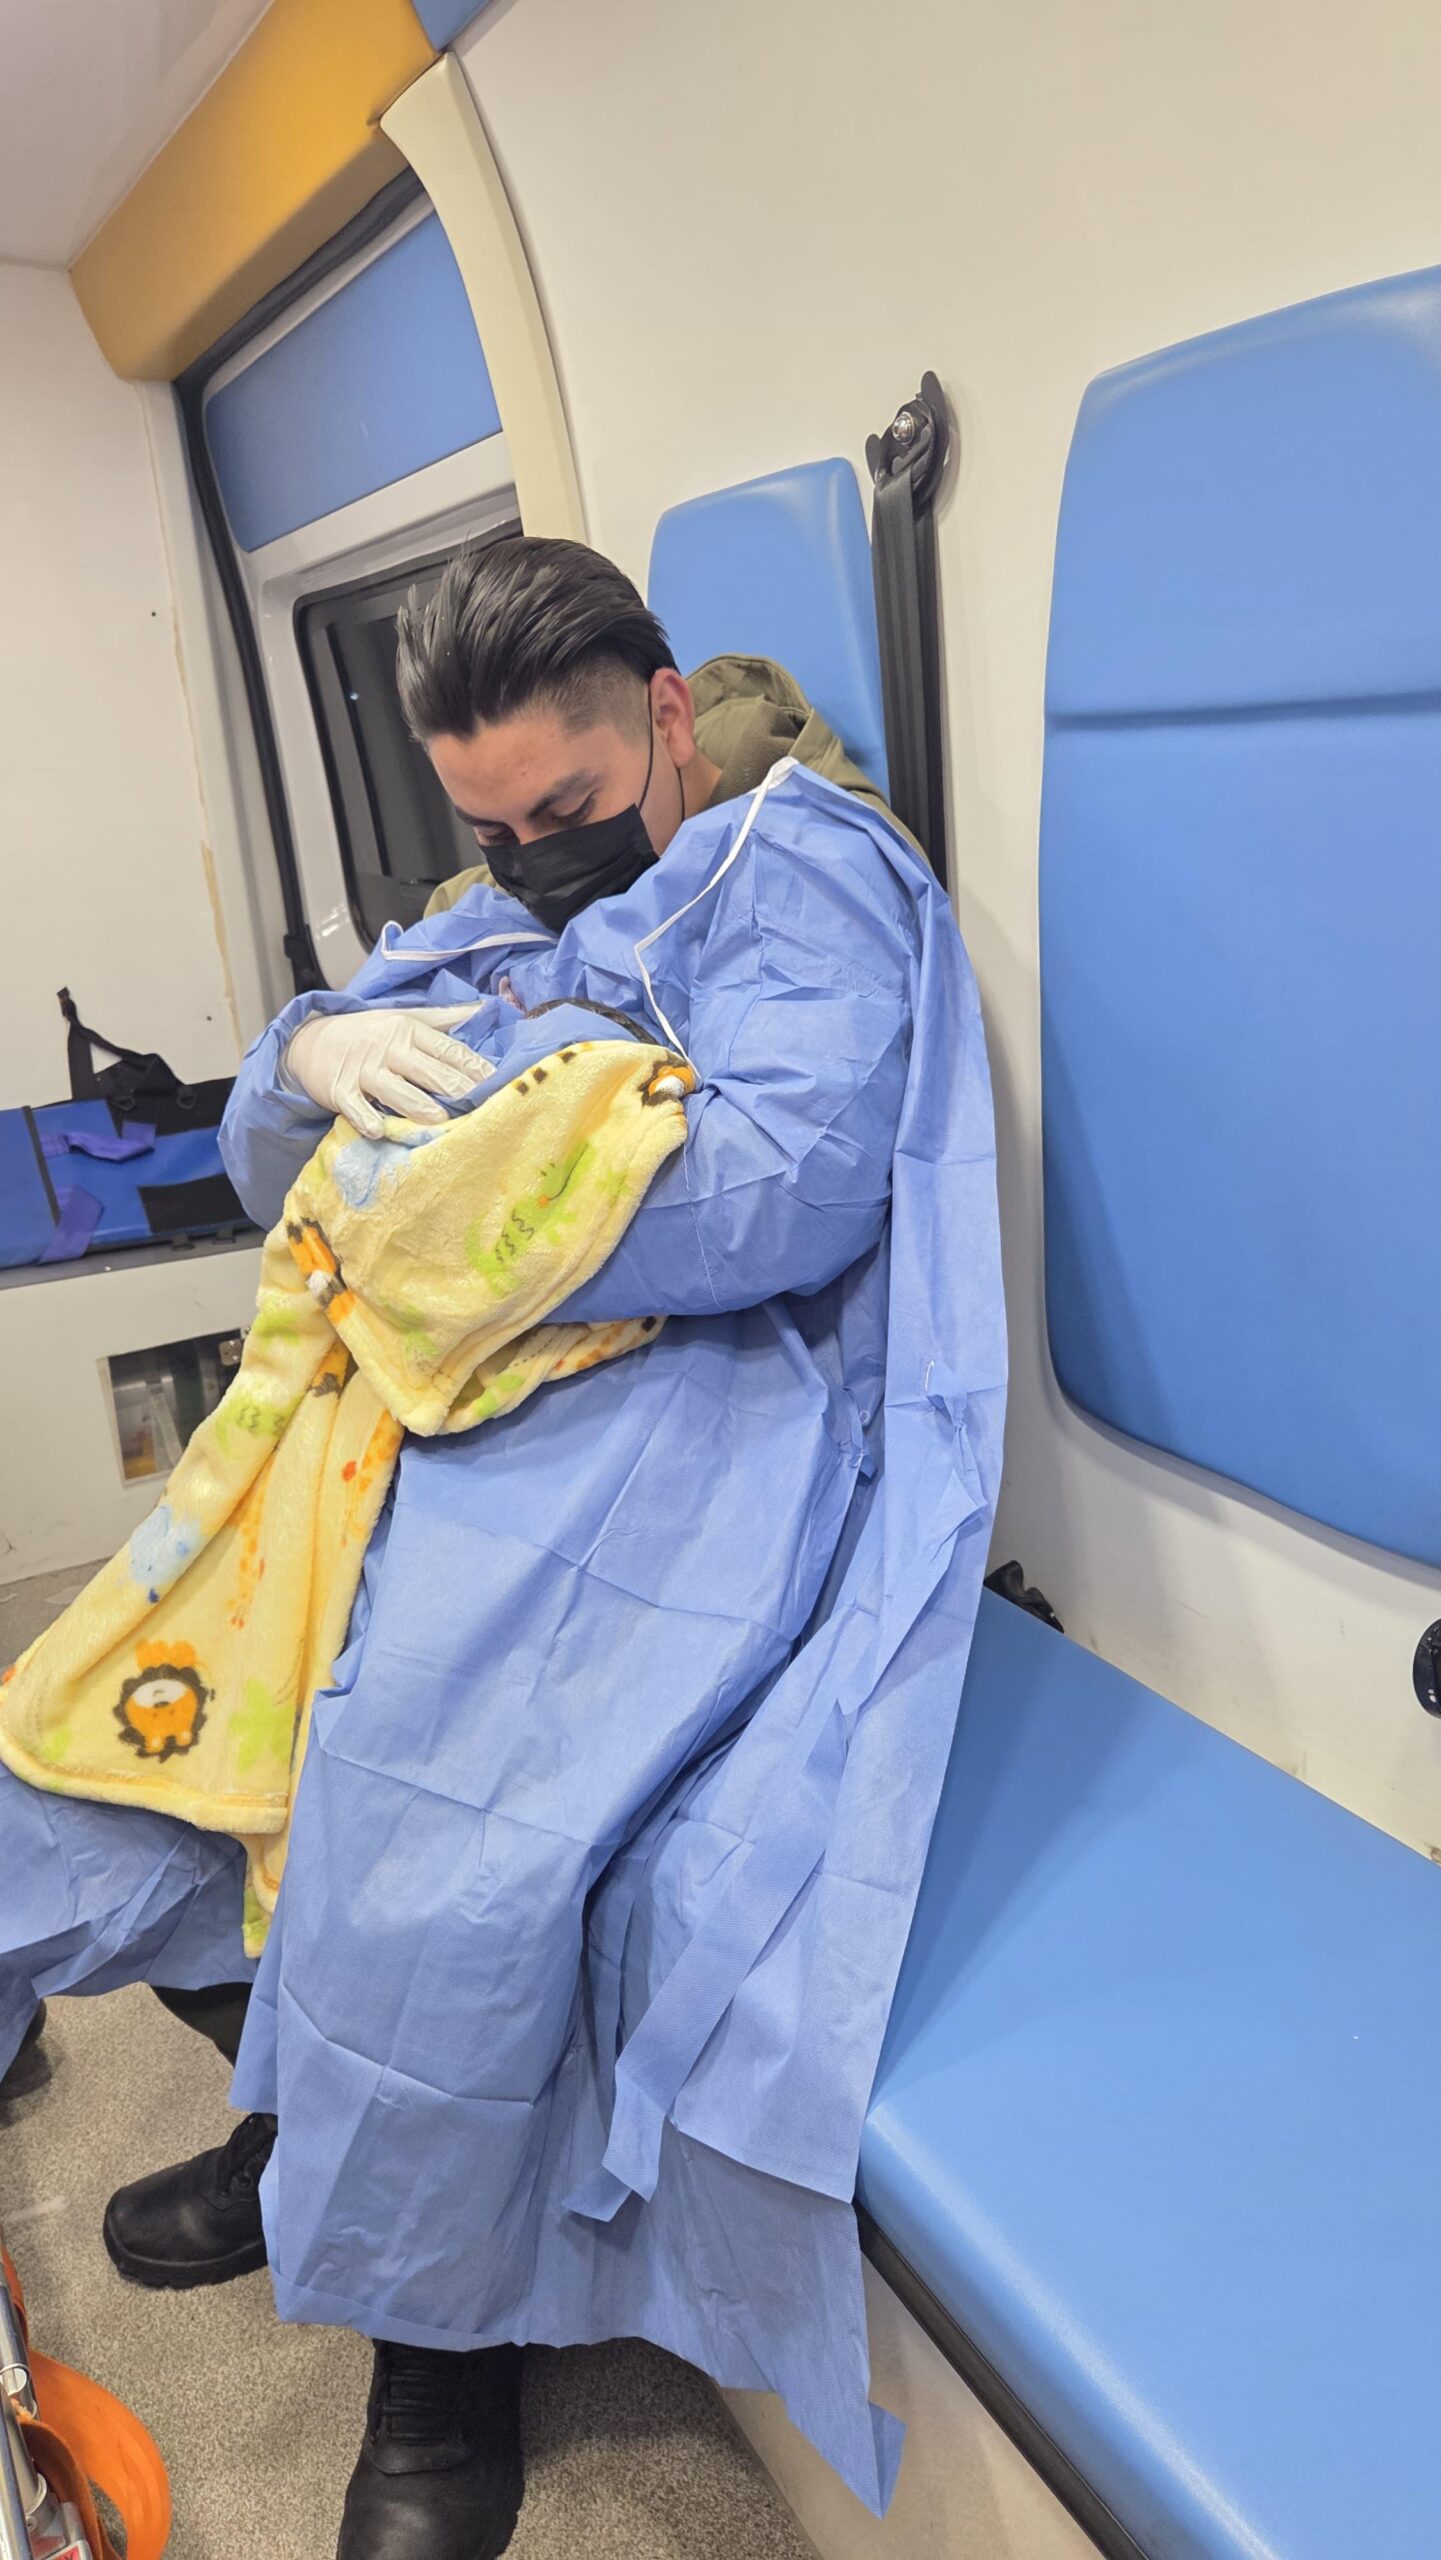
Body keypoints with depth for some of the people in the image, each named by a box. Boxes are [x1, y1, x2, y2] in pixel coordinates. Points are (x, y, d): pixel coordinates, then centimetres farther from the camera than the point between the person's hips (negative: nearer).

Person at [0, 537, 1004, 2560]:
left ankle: (442, 2358, 3)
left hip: (687, 1414, -8)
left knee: (438, 1833, -27)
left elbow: (789, 1184, -19)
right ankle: (310, 2112, 27)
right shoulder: (493, 917, 22)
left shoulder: (798, 865, -1)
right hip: (445, 1415, 9)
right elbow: (270, 1180, 20)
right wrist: (314, 1057, -3)